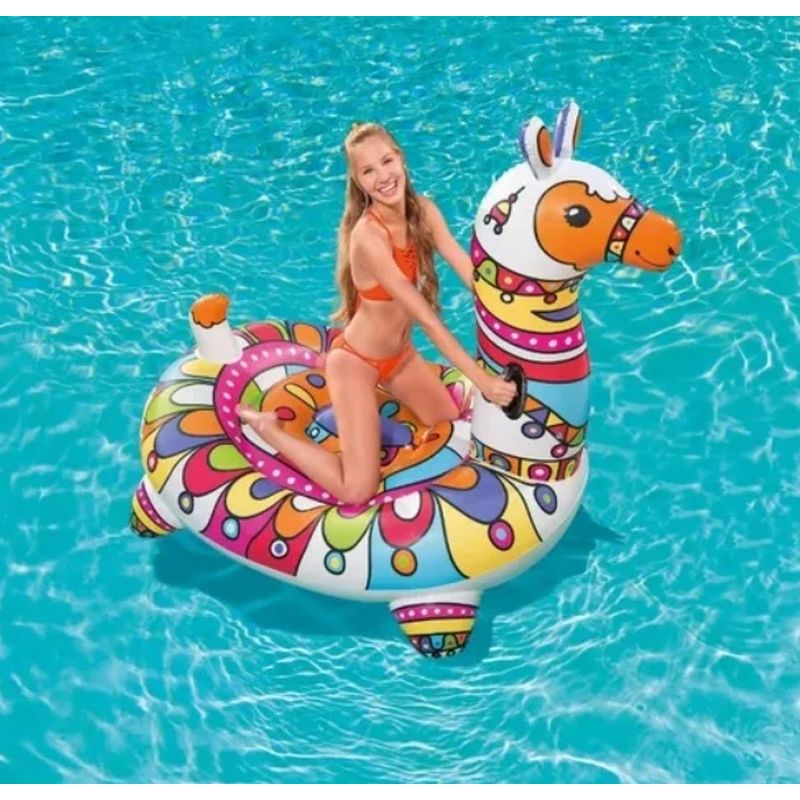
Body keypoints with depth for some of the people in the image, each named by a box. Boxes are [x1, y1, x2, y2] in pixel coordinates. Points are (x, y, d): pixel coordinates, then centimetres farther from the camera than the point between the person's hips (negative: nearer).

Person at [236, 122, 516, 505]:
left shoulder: (422, 210, -10)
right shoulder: (368, 235, -31)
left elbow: (471, 274, -16)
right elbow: (426, 317, -33)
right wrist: (480, 379, -34)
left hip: (400, 355, 8)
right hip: (355, 361, -7)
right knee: (357, 491, -10)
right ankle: (264, 426, 7)